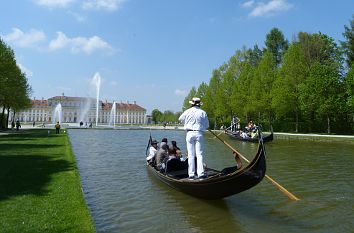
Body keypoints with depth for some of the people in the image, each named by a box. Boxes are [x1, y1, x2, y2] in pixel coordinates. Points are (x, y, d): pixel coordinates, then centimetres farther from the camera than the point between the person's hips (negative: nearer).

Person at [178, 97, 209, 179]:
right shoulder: (203, 113, 0)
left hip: (189, 133, 1)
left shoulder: (187, 112, 3)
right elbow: (207, 126, 3)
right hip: (199, 133, -1)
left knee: (191, 154, 6)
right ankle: (201, 173, -3)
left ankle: (191, 174, 9)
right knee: (199, 154, 1)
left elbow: (180, 119, 20)